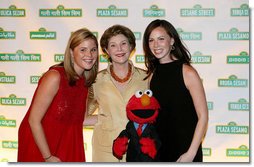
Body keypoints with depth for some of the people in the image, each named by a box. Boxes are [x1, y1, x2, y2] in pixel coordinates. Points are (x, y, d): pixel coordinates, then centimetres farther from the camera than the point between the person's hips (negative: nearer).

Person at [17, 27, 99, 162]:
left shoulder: (85, 81, 1)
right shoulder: (55, 77, -20)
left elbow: (75, 119, 4)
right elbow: (34, 120, -19)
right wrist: (48, 157, -17)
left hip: (66, 148, 6)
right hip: (39, 146, -6)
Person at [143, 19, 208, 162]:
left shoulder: (187, 72, -12)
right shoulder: (152, 74, 2)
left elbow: (203, 117, -12)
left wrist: (191, 153, -16)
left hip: (185, 150, -4)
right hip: (158, 150, 4)